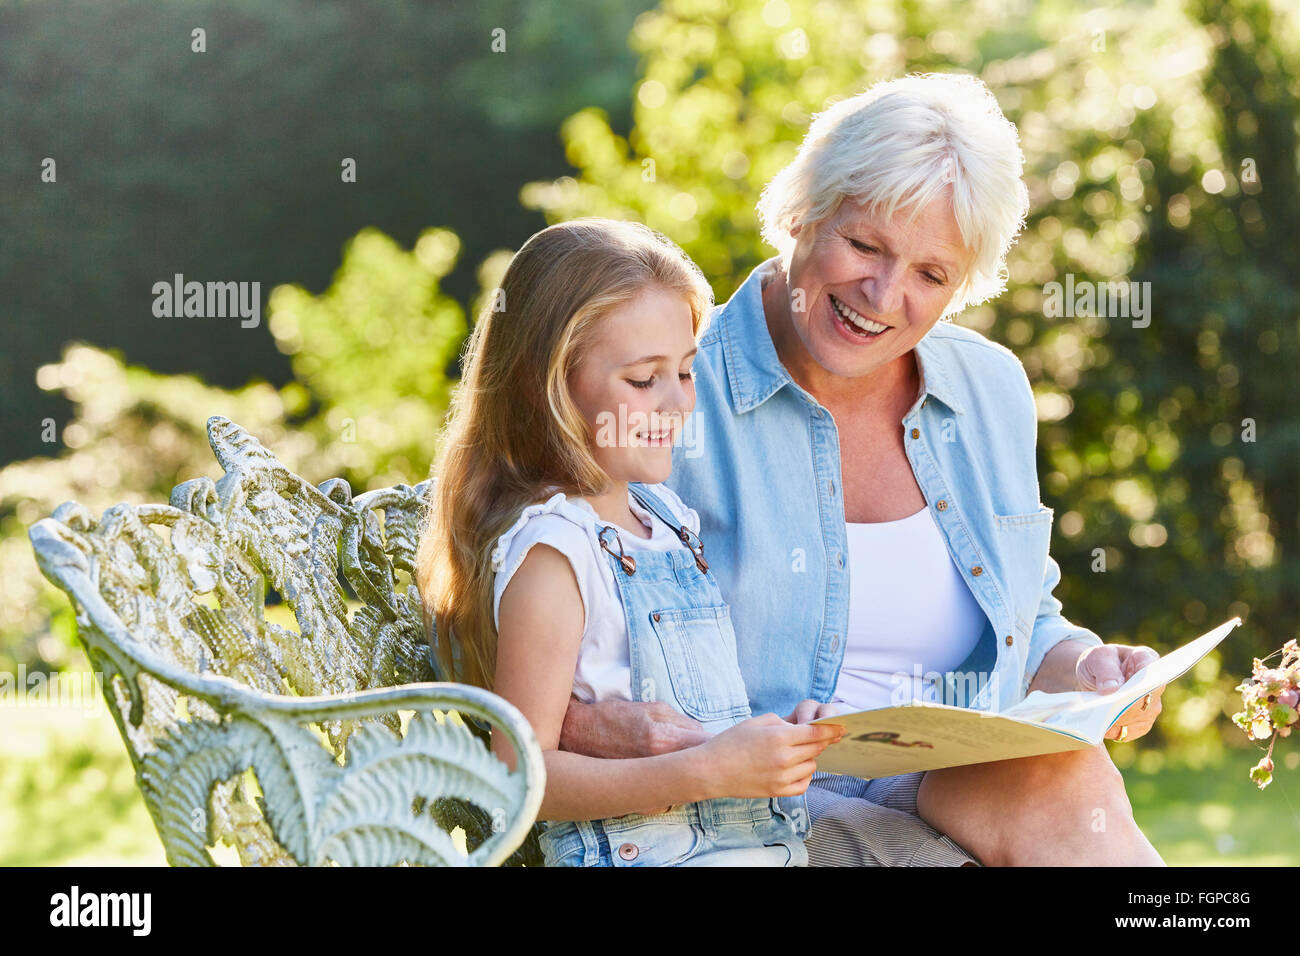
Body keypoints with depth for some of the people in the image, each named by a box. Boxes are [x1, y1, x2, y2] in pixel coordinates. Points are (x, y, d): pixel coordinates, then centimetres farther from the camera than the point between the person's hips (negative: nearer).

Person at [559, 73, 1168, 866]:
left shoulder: (992, 394, 13)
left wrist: (1080, 668, 2)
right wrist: (587, 728, -31)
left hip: (978, 796, 6)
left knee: (1072, 777, -30)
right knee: (1067, 796, -32)